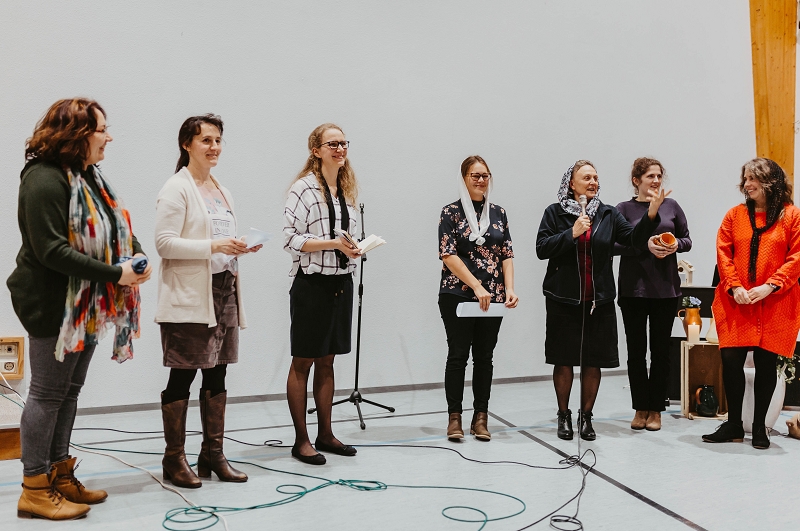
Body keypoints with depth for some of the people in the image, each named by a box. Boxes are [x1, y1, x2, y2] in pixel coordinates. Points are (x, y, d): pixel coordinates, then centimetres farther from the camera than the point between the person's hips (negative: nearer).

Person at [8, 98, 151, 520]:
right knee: (48, 392, 0)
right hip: (53, 306, -9)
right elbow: (51, 250, -24)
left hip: (86, 305, 9)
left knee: (69, 390, 15)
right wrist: (114, 274, -24)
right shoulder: (44, 179, -17)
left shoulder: (89, 177, 11)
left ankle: (59, 476, 28)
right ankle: (34, 490, 13)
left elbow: (118, 227, 16)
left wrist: (137, 254, -5)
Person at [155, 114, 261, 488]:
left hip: (223, 293, 7)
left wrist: (241, 247, 4)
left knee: (217, 374, 10)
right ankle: (174, 460, 12)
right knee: (182, 377, 0)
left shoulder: (221, 191, 18)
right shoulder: (177, 189, -6)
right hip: (189, 299, -7)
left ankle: (213, 454, 21)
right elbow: (165, 243, -15)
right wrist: (214, 246, -23)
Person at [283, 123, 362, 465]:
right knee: (302, 363, 2)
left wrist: (355, 245, 5)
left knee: (327, 361, 14)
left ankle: (325, 434, 23)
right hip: (311, 284, -7)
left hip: (341, 283, 7)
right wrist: (334, 244, -22)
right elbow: (291, 238, -16)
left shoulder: (347, 189, 13)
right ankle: (301, 441, 11)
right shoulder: (304, 188, -10)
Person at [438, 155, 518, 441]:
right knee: (458, 354, -1)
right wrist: (477, 286, -18)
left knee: (484, 356, 7)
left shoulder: (498, 212, 11)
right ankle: (454, 417, 10)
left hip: (492, 297, 4)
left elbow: (507, 254, 9)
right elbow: (448, 255, -10)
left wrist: (509, 289, -6)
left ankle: (480, 417, 15)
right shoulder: (451, 212, -1)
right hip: (457, 295, -3)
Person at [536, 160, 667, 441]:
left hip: (599, 299, 2)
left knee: (593, 360, 6)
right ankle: (564, 416, 21)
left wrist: (651, 214, -18)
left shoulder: (608, 214, 8)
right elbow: (542, 249, -6)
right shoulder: (555, 212, 2)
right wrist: (571, 233, -16)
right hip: (563, 298, -2)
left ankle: (586, 416, 22)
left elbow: (634, 238, -3)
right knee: (564, 360, 5)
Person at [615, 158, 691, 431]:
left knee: (660, 349, 6)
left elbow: (687, 240, 12)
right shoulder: (624, 209, 2)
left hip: (666, 288, 1)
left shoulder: (671, 206, 8)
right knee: (636, 349, 5)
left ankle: (655, 409, 16)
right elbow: (614, 244, -6)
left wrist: (676, 244, -9)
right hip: (633, 288, -1)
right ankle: (641, 408, 17)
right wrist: (645, 245, -19)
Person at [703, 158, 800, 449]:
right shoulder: (735, 215, 8)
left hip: (775, 304, -2)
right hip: (736, 303, 2)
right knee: (731, 360, -1)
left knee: (766, 363, 3)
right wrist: (735, 287, -9)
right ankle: (733, 425, 13)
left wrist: (769, 286, -14)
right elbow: (723, 253, 3)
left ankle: (759, 427, 18)